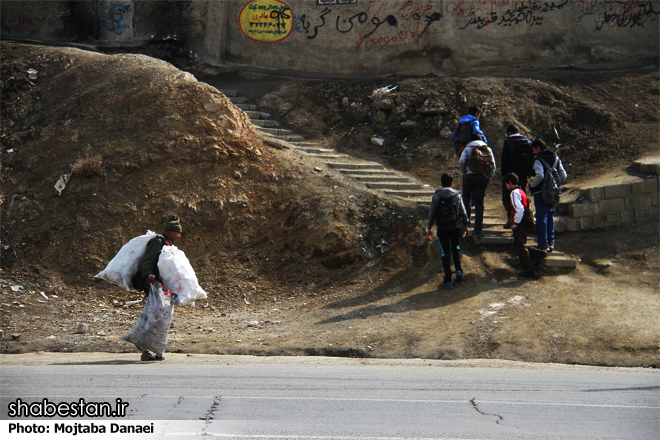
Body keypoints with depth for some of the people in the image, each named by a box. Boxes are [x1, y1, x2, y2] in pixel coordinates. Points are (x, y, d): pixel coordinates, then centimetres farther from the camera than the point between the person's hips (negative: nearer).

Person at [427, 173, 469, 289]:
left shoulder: (436, 197, -5)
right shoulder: (457, 195, -3)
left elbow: (432, 213, -3)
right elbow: (463, 212, 1)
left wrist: (429, 228, 8)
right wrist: (465, 225, 14)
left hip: (442, 228, -1)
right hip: (456, 227, 1)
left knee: (445, 252, 6)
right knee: (456, 248, 25)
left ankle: (448, 280, 6)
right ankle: (458, 270, 7)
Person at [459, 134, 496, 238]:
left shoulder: (468, 148, 9)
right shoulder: (488, 149, 15)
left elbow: (461, 161, -6)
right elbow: (493, 165, 6)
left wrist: (464, 173, 7)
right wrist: (489, 178, 11)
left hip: (470, 176, -1)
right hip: (482, 178, 1)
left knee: (466, 196, 24)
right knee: (479, 203, 4)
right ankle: (478, 230, -1)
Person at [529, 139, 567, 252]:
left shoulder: (538, 159, -11)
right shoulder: (556, 158, 9)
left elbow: (540, 176, -24)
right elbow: (563, 176, 5)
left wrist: (532, 185, -9)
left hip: (540, 192, -6)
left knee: (541, 218, -2)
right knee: (551, 216, 14)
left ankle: (543, 244, -3)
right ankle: (551, 242, 15)